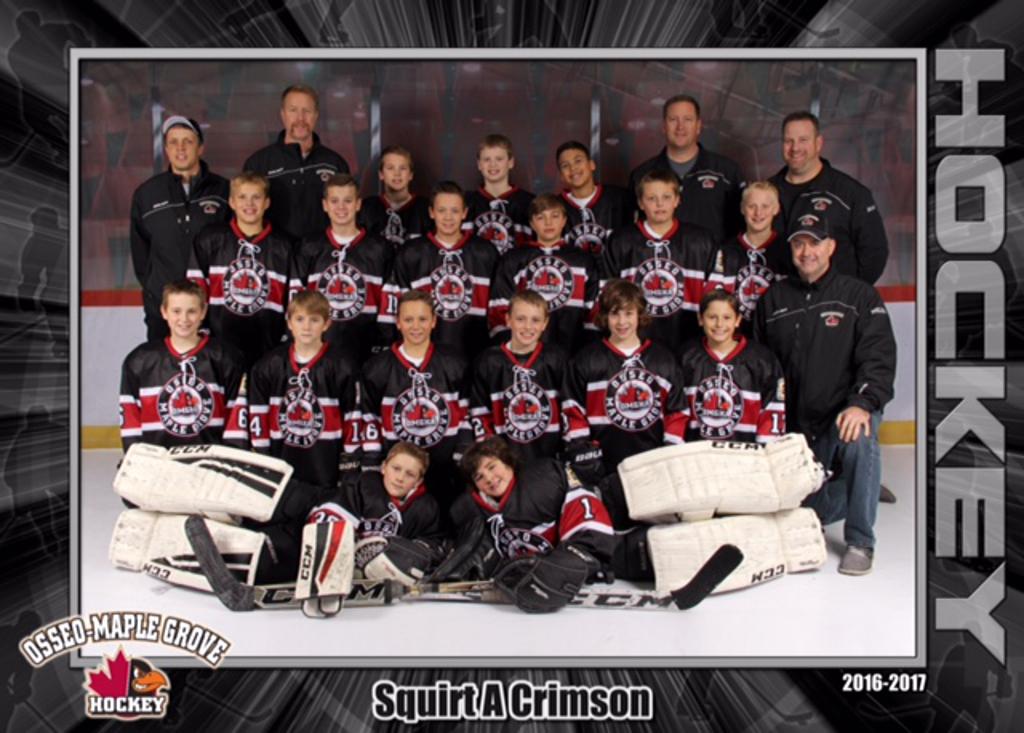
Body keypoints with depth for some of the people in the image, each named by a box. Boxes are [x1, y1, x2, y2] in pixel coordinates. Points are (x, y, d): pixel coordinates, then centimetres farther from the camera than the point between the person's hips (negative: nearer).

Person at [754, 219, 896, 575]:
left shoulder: (859, 296, 1)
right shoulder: (773, 299, 10)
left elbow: (879, 356, -9)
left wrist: (863, 403, -25)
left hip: (847, 412, -3)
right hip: (797, 425, 3)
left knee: (859, 439, -37)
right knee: (810, 508, 2)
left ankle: (860, 543, -20)